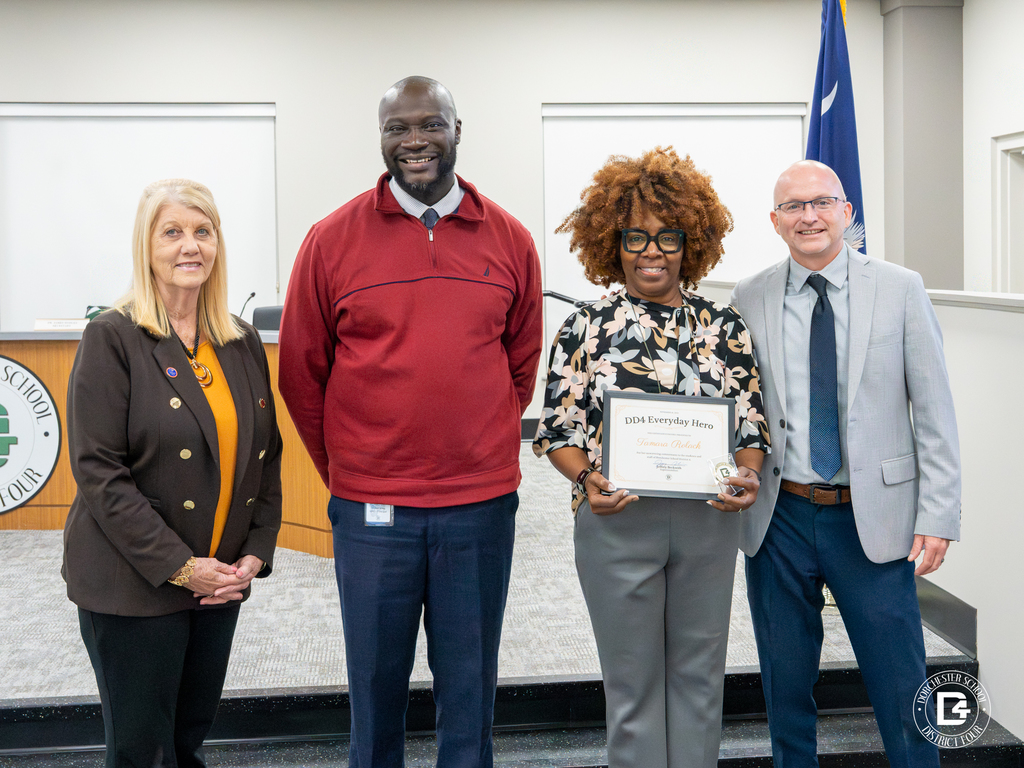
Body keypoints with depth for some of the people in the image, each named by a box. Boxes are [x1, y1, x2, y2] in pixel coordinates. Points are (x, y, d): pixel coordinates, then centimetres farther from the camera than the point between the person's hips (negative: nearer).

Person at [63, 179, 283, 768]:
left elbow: (265, 456, 12)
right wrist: (178, 565, -17)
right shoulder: (112, 338, -8)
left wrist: (257, 551, -1)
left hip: (221, 582, 5)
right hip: (131, 585, -5)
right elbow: (98, 470, -14)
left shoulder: (243, 344, 8)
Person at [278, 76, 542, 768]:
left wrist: (486, 448, 10)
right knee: (376, 688, 13)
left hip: (482, 505, 1)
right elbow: (300, 372, 5)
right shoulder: (333, 240, -2)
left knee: (470, 691, 14)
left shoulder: (510, 240, 3)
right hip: (370, 509, -1)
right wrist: (345, 471, 8)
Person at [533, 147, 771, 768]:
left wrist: (747, 474, -14)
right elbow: (558, 430, -1)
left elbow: (753, 426, 6)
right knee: (634, 681, 10)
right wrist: (588, 478, -20)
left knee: (699, 674, 14)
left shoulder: (725, 328, 3)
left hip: (708, 521, 2)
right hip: (618, 521, -2)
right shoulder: (586, 328, -2)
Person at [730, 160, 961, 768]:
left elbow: (934, 413, -1)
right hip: (779, 518, 2)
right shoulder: (749, 300, 3)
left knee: (902, 691, 5)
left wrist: (938, 517, -6)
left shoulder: (901, 290, -1)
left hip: (873, 518, -1)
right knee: (786, 684, 13)